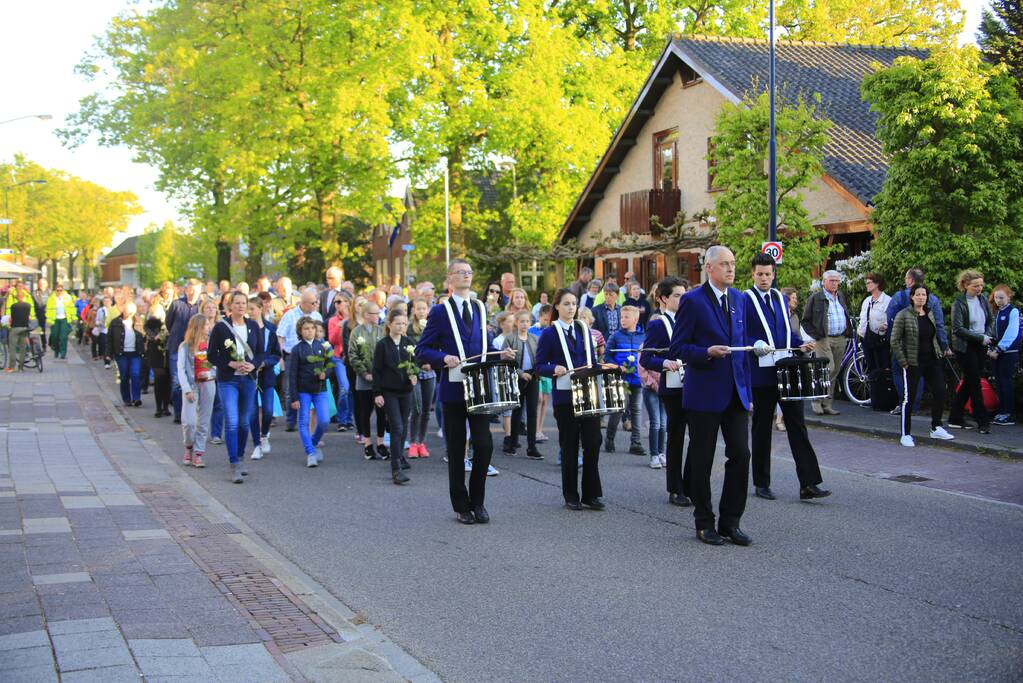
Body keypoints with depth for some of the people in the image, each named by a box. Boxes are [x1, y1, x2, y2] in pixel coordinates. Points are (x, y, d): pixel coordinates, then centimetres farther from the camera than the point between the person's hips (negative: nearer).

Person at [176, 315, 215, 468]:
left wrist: (210, 374, -12)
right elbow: (180, 369, -7)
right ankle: (189, 448, 16)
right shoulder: (185, 346, -4)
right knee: (188, 421, -10)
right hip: (191, 385, -3)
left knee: (204, 421, 4)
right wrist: (187, 390, -14)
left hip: (208, 384, 3)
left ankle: (198, 454, 10)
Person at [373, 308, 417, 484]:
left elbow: (414, 364, 13)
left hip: (406, 390, 4)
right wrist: (377, 394, -8)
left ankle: (399, 456, 35)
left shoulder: (408, 343, 6)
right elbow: (377, 371, -4)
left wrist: (414, 375, -9)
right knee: (397, 428, -12)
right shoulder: (382, 344, -4)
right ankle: (396, 469, -14)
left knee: (403, 427, 13)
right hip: (389, 391, -4)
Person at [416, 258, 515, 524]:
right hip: (453, 390, -3)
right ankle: (461, 507, 15)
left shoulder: (480, 308, 12)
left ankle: (477, 502, 14)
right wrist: (444, 358, -21)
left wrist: (501, 354, 0)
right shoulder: (440, 312, -2)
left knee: (484, 445, -2)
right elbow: (421, 351, -4)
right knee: (456, 451, 4)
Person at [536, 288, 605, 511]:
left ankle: (591, 495, 8)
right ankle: (571, 496, 15)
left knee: (593, 443, -1)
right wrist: (555, 369, -22)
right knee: (570, 447, 3)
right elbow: (540, 366, -3)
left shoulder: (583, 330, 13)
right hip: (564, 398, -4)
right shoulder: (549, 334, -1)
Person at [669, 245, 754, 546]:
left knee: (740, 455, 0)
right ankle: (704, 524, 16)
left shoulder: (738, 299, 11)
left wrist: (748, 389, 14)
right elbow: (677, 347, -8)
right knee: (701, 461, 4)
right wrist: (707, 352, -25)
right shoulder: (693, 301, -8)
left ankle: (730, 521, 12)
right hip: (704, 393, -5)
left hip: (735, 393, 5)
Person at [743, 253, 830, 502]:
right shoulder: (745, 300, -5)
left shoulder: (780, 298, 15)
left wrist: (801, 345, 3)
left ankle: (808, 483, 0)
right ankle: (761, 484, 17)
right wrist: (756, 345, -26)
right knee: (762, 428, 5)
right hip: (762, 373, -5)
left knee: (797, 425, 0)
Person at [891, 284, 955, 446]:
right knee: (909, 398, -1)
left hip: (933, 361, 6)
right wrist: (903, 362, -11)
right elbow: (895, 341, -9)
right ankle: (905, 434, 8)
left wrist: (941, 351, 11)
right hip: (913, 363, -6)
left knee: (940, 392, 2)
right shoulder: (903, 315, -10)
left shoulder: (930, 314, 9)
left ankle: (936, 428, 19)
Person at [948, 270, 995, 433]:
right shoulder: (959, 303, -12)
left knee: (968, 382, 11)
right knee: (975, 383, -5)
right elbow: (958, 329, -16)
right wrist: (981, 337, -17)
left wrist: (988, 335, -3)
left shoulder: (982, 299, 5)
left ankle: (955, 418, 20)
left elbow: (991, 320, 16)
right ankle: (983, 422, -1)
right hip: (965, 347, -6)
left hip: (981, 346, 6)